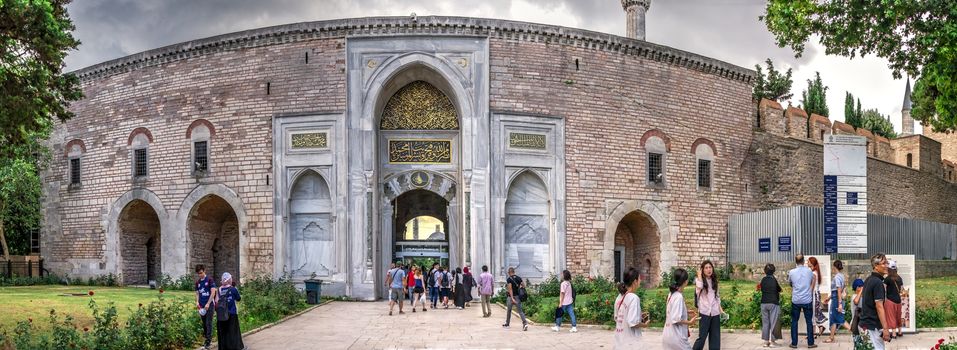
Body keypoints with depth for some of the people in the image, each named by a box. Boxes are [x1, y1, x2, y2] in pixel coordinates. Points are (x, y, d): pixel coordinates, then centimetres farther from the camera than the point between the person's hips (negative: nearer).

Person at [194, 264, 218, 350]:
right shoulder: (198, 282, 11)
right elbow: (197, 293, 17)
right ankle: (206, 338, 20)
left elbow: (213, 292, -10)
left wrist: (208, 304, -14)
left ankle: (208, 342, -7)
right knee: (204, 324, 10)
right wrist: (197, 302, -2)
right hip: (202, 306, 5)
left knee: (208, 323, -7)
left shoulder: (210, 280, -6)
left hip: (209, 305, -5)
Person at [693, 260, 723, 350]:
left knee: (715, 337, 7)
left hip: (715, 312, 5)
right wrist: (699, 275, -16)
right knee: (702, 336, -8)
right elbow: (699, 287, -28)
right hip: (704, 312, -5)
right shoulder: (699, 280, -3)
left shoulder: (714, 281, 12)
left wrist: (720, 309, 11)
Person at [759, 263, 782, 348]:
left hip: (764, 303, 4)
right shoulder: (774, 280, -10)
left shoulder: (763, 280, 1)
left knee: (765, 322, 9)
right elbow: (779, 290, 2)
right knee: (773, 322, 0)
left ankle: (766, 341, 10)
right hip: (773, 303, -4)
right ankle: (772, 341, -2)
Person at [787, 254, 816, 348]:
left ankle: (794, 343, 7)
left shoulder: (791, 272, -6)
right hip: (807, 300, 0)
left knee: (794, 322, 7)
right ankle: (810, 343, 9)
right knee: (809, 321, 7)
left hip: (796, 300, 0)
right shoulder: (809, 271, -3)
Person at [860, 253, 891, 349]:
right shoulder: (878, 282, -16)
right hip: (873, 326, -9)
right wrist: (885, 328, -22)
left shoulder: (868, 280, 12)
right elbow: (879, 307, -21)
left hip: (865, 323, 9)